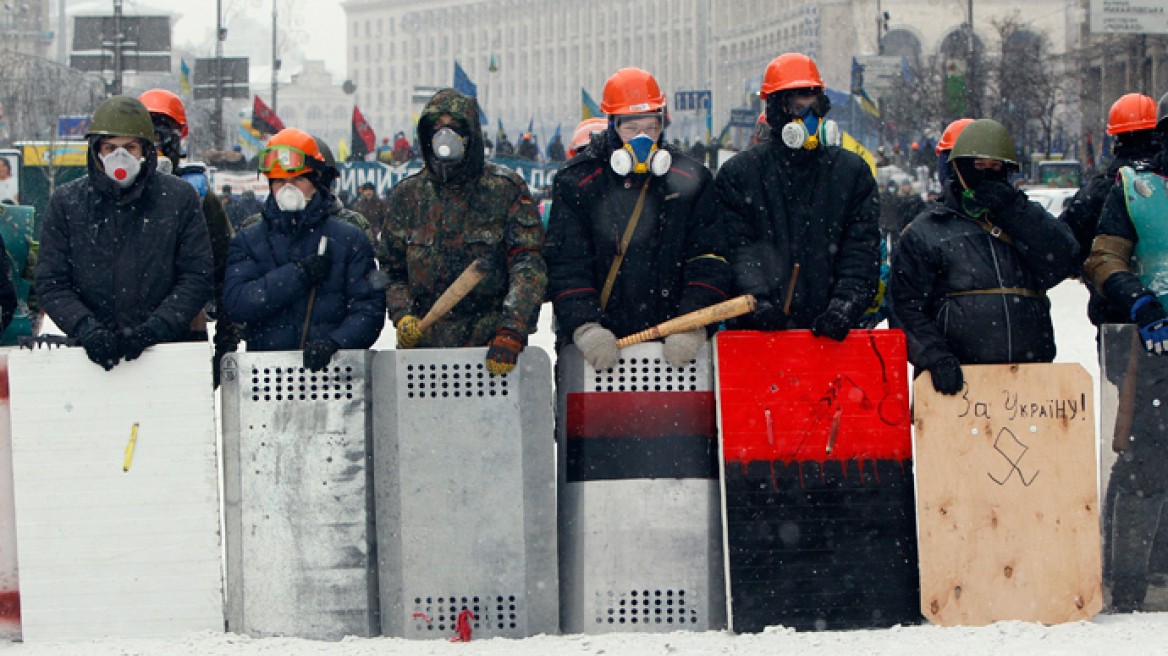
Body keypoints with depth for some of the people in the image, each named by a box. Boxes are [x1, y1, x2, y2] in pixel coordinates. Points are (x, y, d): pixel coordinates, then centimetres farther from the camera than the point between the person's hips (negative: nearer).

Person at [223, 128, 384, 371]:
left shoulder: (349, 239, 13)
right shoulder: (249, 240, 15)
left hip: (332, 369, -1)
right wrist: (300, 274, -6)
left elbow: (369, 308, 4)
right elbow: (237, 303, -1)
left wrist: (334, 343, -15)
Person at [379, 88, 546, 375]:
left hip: (489, 343, -2)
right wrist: (402, 316, 0)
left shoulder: (506, 189, 2)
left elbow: (528, 265, -5)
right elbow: (392, 268, 19)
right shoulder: (408, 195, 12)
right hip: (423, 343, 2)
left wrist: (511, 332, -17)